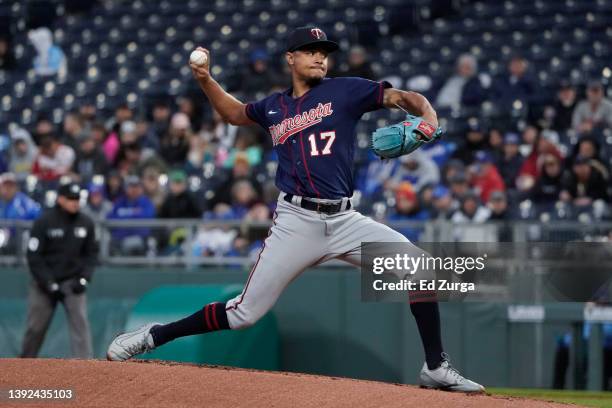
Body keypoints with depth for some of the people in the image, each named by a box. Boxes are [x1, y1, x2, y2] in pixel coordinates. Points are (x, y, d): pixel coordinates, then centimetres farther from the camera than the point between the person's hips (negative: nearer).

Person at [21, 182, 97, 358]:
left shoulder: (86, 223, -1)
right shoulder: (44, 222, -11)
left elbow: (91, 254, 9)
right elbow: (34, 257, -10)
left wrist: (84, 279, -6)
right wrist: (50, 285, -15)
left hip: (73, 283, 2)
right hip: (45, 283, -2)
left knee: (80, 323, -14)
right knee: (35, 328, 6)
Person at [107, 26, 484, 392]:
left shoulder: (344, 91, 4)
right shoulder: (273, 108, 13)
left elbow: (401, 97, -4)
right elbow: (234, 112, 33)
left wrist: (429, 119, -25)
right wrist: (205, 79, 18)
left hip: (344, 219, 0)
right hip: (296, 221, 0)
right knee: (244, 313, -4)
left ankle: (436, 368, -8)